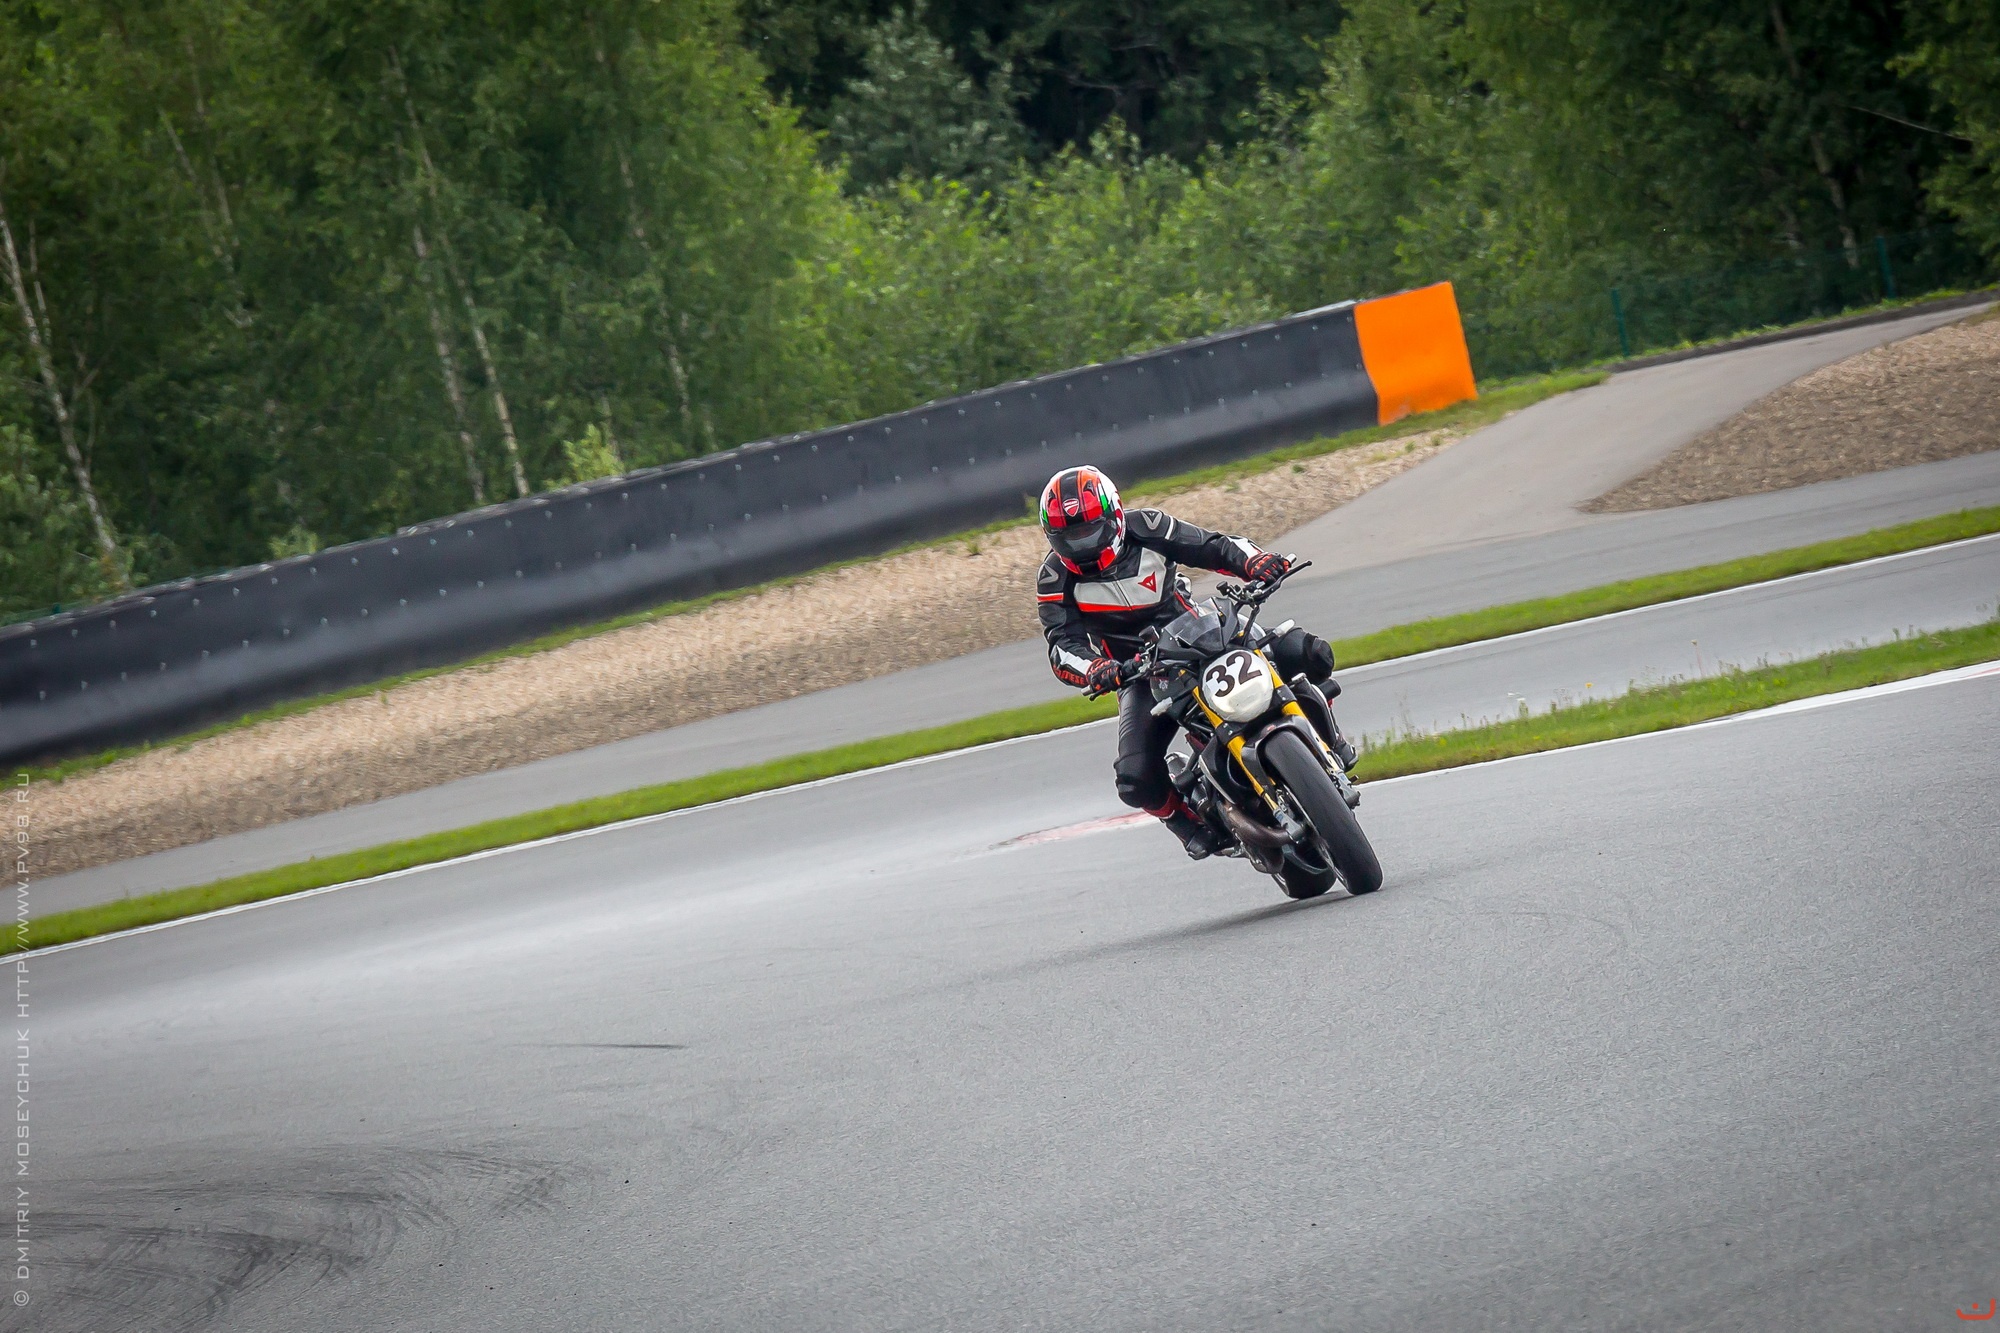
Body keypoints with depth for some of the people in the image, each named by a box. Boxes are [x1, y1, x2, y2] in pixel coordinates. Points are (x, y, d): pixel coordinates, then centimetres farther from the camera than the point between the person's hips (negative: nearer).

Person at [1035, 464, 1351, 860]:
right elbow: (1062, 645, -20)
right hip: (1140, 675, -1)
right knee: (1137, 780, -22)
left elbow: (1214, 546, -5)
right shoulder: (1055, 580, -11)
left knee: (1305, 653, -18)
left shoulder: (1146, 528, -9)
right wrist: (1093, 670, -43)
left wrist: (1253, 560, -27)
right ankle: (1189, 823, 11)